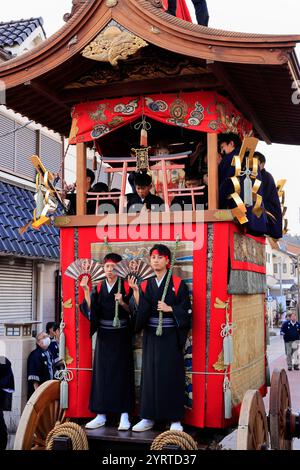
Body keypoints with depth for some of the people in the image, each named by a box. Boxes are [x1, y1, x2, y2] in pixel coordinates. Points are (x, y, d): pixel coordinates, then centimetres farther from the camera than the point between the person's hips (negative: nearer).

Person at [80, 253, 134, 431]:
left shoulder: (126, 286, -1)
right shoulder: (99, 288, 7)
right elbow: (90, 310, -4)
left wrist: (123, 303, -23)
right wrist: (86, 291, -15)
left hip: (121, 336, -3)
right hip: (104, 336, 3)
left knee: (122, 373, -1)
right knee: (102, 373, 4)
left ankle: (124, 415, 5)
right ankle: (101, 415, 11)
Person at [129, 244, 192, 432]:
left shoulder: (178, 284, -1)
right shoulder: (145, 286, 9)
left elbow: (186, 310, -4)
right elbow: (140, 311, 0)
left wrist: (169, 309, -16)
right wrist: (135, 292, -13)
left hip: (170, 336, -3)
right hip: (151, 336, 3)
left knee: (172, 374, -1)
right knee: (150, 373, 5)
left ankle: (175, 419, 7)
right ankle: (148, 418, 13)